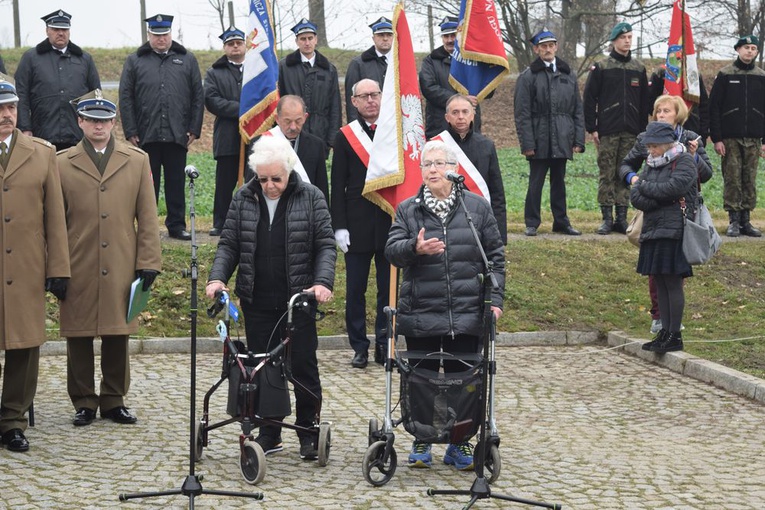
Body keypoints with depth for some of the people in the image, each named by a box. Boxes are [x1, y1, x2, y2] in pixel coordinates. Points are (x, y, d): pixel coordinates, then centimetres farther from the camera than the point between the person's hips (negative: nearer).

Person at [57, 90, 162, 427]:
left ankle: (114, 400, 20)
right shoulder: (62, 164, 4)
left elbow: (148, 218, 6)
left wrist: (149, 261, 0)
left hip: (121, 270, 1)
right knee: (78, 339, 4)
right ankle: (84, 402, 16)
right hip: (78, 270, -1)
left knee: (118, 337, 7)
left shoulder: (137, 161, 8)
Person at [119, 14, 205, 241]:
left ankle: (177, 225, 14)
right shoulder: (135, 61, 7)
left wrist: (194, 129, 1)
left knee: (176, 182, 6)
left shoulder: (187, 60, 10)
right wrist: (130, 132, -3)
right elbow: (125, 98, 4)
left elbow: (198, 97, 8)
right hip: (146, 135, -1)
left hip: (177, 135, 1)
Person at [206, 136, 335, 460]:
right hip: (257, 302, 3)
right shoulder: (244, 199, 6)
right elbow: (229, 244, 9)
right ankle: (269, 434, 16)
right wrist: (217, 277, -7)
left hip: (299, 300, -2)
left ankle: (308, 432, 14)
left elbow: (326, 245, -1)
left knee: (303, 366, 2)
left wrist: (323, 282, -16)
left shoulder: (310, 198, 0)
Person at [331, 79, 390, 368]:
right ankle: (359, 347, 12)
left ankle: (384, 345, 17)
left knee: (388, 288, 7)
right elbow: (338, 187, 1)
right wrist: (339, 227, -6)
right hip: (357, 226, -1)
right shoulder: (344, 137, 2)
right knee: (355, 290, 3)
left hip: (391, 223, 1)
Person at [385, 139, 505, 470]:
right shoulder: (407, 210, 6)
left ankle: (460, 444, 16)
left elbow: (495, 256, 7)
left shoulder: (477, 207, 6)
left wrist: (494, 299, -1)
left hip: (467, 315, 0)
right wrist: (415, 248, -26)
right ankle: (421, 443, 18)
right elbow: (392, 251, -4)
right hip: (421, 314, 0)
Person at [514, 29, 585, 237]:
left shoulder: (568, 75, 11)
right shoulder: (528, 77, -2)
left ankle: (561, 222, 18)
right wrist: (527, 143, -11)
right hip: (539, 140, -4)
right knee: (536, 183, 1)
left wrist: (578, 140, 5)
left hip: (562, 141, 4)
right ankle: (532, 223, 9)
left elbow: (578, 110, 12)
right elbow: (522, 114, -5)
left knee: (559, 182, 11)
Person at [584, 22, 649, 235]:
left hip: (631, 132, 3)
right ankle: (607, 218, 3)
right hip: (607, 131, -3)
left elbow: (644, 102, 15)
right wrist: (592, 128, -6)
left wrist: (642, 130, 10)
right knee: (607, 175, -2)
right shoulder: (601, 68, 1)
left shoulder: (639, 69, 12)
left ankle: (622, 218, 10)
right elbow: (589, 98, 0)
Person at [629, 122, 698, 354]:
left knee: (672, 283, -6)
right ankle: (665, 332, 15)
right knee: (660, 283, 9)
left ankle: (675, 335, -1)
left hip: (674, 232, -7)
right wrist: (663, 198, -11)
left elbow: (671, 188, -20)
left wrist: (642, 186, -5)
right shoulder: (651, 165, 17)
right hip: (652, 231, 7)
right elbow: (635, 198, 6)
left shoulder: (684, 162, -3)